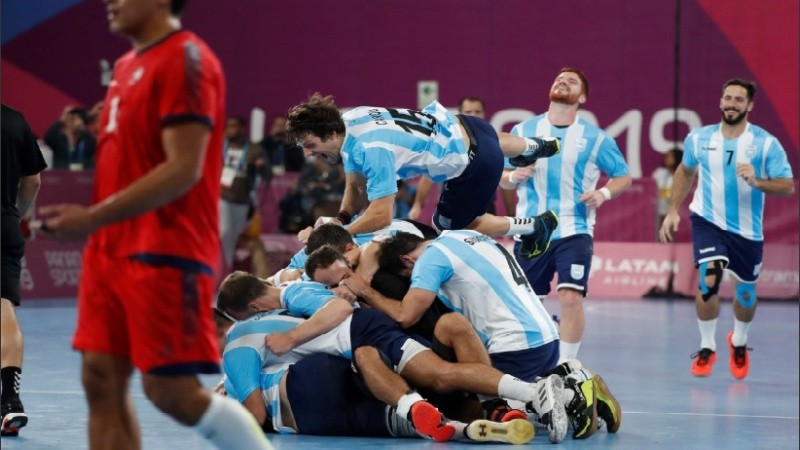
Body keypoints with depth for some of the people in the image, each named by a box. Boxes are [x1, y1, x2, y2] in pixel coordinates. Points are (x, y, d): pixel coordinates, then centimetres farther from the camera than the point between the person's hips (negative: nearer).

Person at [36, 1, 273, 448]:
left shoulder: (186, 59, -12)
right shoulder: (128, 65, 17)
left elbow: (184, 170, -20)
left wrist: (94, 217, -22)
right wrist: (90, 220, 12)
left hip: (165, 255, -9)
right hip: (112, 251, 9)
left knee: (173, 391, -8)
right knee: (103, 381, 4)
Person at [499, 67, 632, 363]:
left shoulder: (595, 138, 1)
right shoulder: (523, 131, 7)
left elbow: (624, 176, 8)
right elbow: (502, 179, 13)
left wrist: (604, 193, -11)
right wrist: (513, 177, -10)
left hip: (574, 231, -2)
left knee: (571, 298, -17)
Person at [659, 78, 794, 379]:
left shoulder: (766, 143, -12)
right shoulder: (699, 139, -4)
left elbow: (788, 186, -14)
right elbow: (685, 171, 15)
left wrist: (756, 182, -31)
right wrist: (673, 211, 11)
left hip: (747, 230, 0)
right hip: (708, 221, 0)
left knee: (746, 292, 12)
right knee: (708, 280, -20)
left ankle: (739, 343, 42)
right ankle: (707, 348, -1)